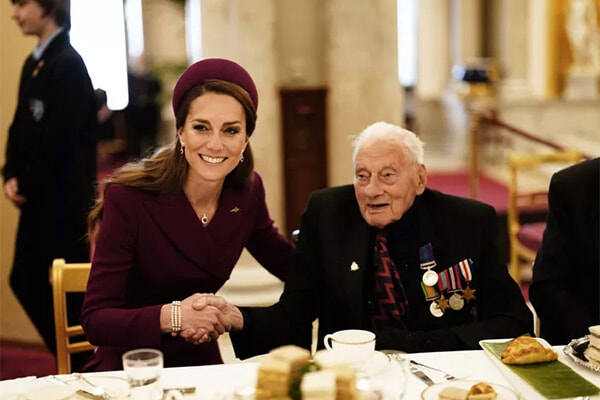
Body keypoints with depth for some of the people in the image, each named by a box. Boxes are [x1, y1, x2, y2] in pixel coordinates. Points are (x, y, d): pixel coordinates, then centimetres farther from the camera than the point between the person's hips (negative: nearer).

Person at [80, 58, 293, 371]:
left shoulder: (247, 192, -3)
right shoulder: (129, 199, -17)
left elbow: (288, 263, 14)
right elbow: (94, 320, -18)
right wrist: (171, 316, -34)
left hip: (201, 363, 4)